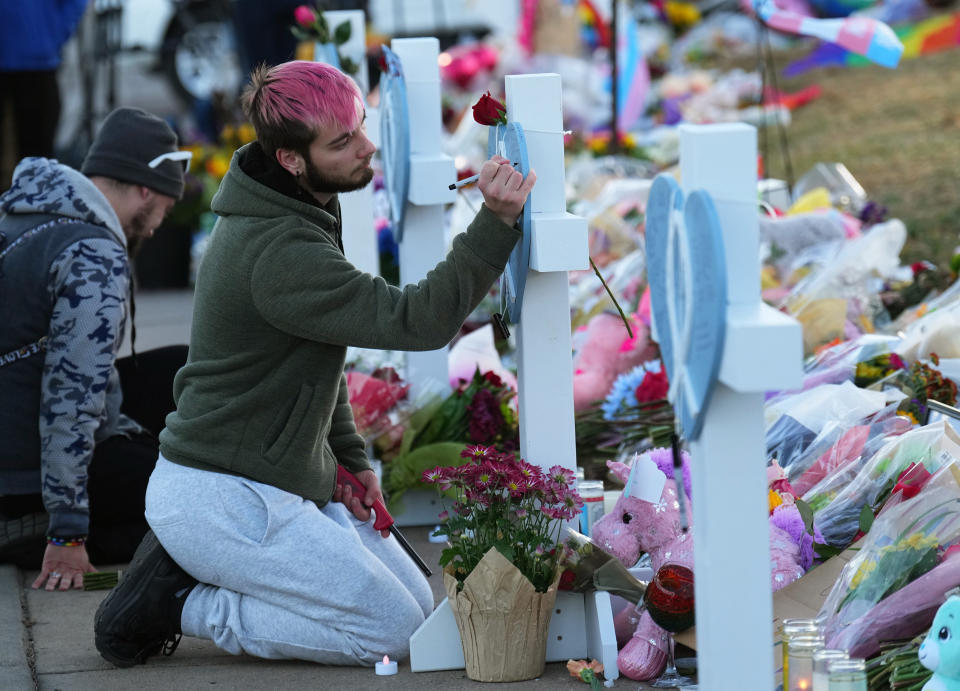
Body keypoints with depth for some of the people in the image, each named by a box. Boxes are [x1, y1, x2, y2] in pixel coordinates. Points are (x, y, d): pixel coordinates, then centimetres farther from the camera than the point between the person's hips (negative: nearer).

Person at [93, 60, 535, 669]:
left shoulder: (305, 215, 7)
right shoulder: (278, 252, -26)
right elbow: (415, 321, -30)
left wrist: (351, 458, 12)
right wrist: (496, 222, -35)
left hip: (286, 481, 10)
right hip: (225, 497, -10)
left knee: (419, 601, 12)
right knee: (392, 630, -9)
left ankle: (188, 564, 13)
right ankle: (182, 604, -4)